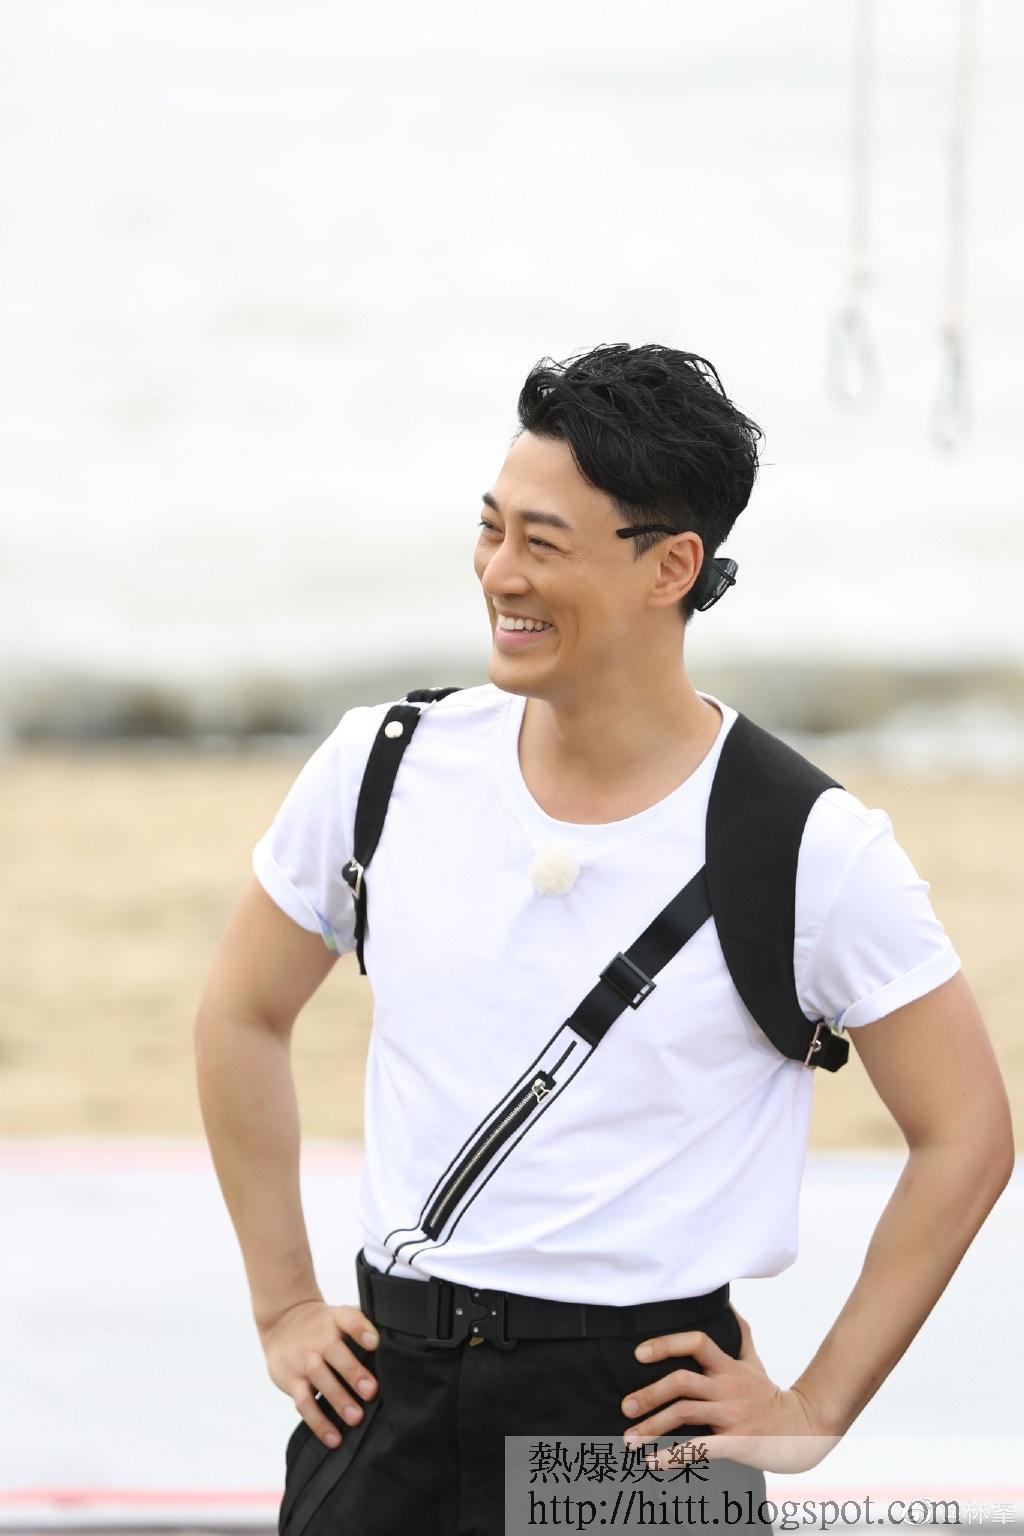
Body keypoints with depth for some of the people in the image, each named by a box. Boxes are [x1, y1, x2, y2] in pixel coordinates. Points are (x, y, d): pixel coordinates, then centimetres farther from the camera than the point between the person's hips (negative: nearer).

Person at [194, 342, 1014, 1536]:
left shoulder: (812, 848, -9)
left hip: (637, 1400, -3)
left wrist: (816, 1411, -2)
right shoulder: (387, 767, 1)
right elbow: (242, 1015, 16)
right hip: (388, 1382, 3)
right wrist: (283, 1306, 11)